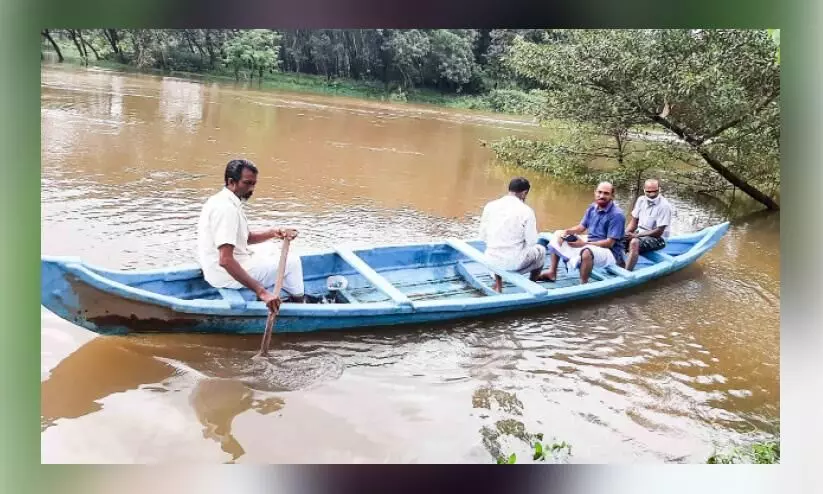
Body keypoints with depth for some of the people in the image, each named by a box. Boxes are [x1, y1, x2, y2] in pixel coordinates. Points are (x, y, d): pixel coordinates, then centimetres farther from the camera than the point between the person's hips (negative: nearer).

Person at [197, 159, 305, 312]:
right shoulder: (226, 208, -25)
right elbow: (225, 260, -34)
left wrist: (272, 233, -1)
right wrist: (261, 292, -37)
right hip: (227, 275, -11)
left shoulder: (222, 200, 9)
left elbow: (246, 237, 18)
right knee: (292, 261, -2)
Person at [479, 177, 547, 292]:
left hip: (491, 260, 3)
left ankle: (497, 286, 30)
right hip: (514, 263, -3)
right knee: (540, 250, 27)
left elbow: (483, 236, 4)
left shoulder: (490, 206, -2)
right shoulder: (526, 211, -11)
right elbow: (531, 241, -7)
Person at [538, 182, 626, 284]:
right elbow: (581, 227, 11)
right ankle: (552, 272, 5)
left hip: (609, 251, -9)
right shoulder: (592, 207, 3)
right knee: (558, 234, 10)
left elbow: (609, 243, -24)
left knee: (587, 251, -43)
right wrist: (566, 232, -10)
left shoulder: (617, 215, -20)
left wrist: (584, 244, -29)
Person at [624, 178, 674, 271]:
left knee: (634, 242, -34)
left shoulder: (664, 206, -16)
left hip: (657, 238, -7)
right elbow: (633, 222, 9)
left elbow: (659, 232, -17)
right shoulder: (641, 200, 3)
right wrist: (625, 234, -11)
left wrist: (636, 235, -21)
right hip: (639, 233, 7)